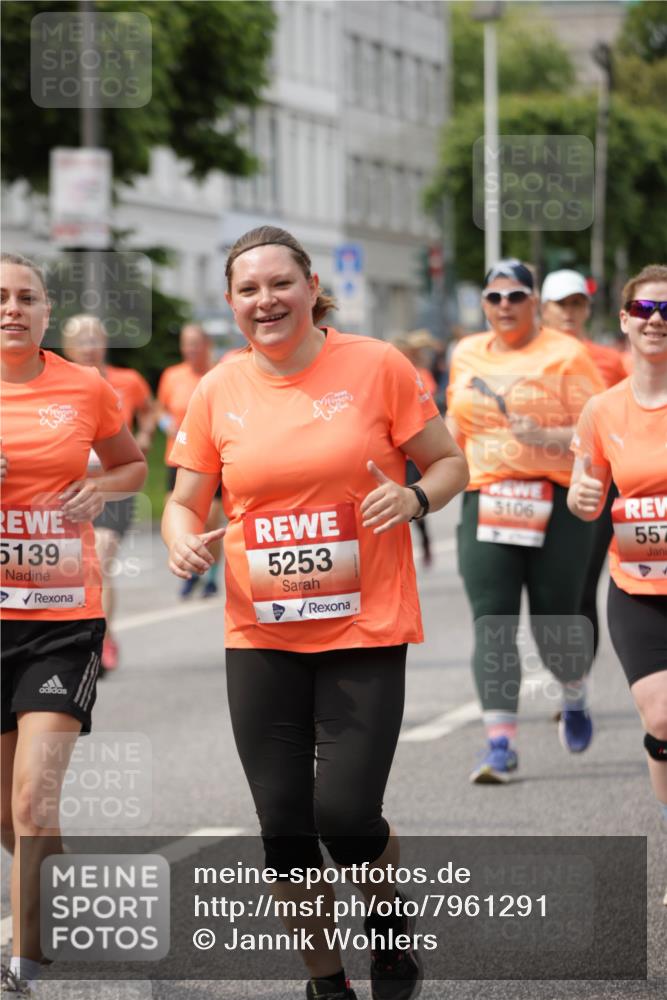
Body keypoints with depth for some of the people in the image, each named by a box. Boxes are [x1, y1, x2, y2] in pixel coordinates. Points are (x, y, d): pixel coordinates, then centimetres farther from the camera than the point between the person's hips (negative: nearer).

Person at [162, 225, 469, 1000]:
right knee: (283, 827, 4)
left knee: (346, 816, -11)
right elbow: (186, 502, 11)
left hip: (365, 631, -3)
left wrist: (415, 497, -18)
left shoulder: (376, 366, -5)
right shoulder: (218, 390, 3)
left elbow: (449, 462, 3)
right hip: (260, 636, 3)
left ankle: (390, 921, 22)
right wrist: (183, 539, -12)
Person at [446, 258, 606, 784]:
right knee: (492, 624, -9)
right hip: (487, 501, 3)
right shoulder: (467, 355, 13)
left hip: (556, 504, -3)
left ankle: (575, 698, 36)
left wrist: (547, 437, -22)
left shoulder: (566, 354, -2)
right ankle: (500, 744, -10)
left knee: (554, 622, 2)